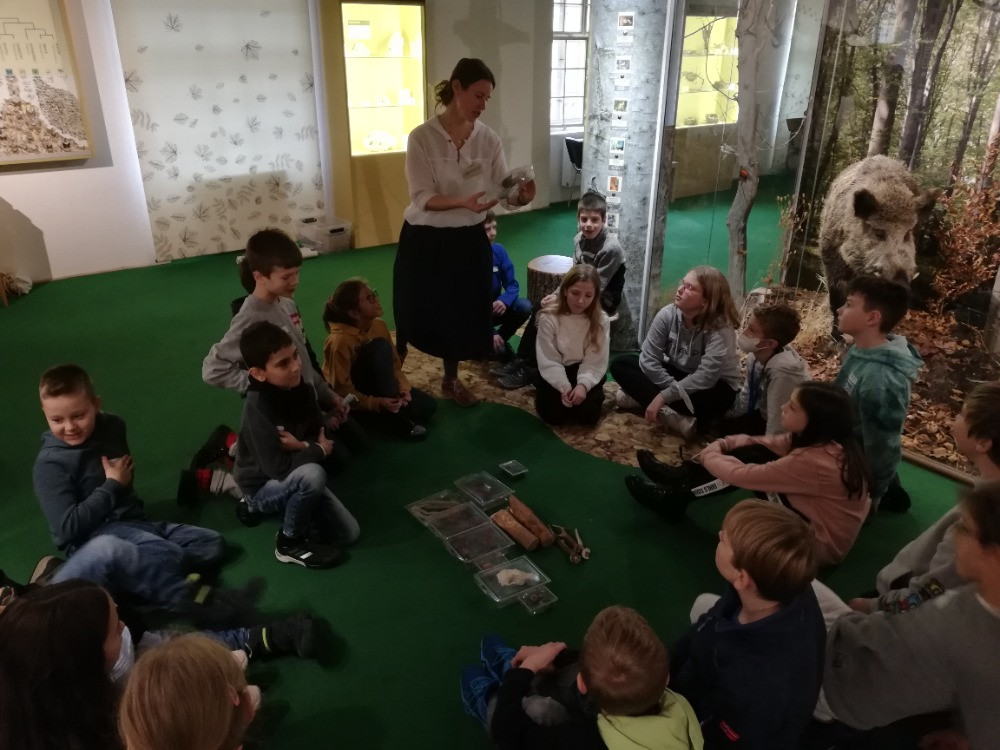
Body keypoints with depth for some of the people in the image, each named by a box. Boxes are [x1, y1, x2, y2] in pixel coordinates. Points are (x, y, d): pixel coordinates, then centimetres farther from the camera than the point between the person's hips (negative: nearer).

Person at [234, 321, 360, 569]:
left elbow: (319, 432, 2)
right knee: (312, 474, -37)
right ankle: (289, 542, -12)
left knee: (349, 533, 2)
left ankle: (285, 506, 19)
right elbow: (278, 467, -33)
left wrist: (302, 445, -21)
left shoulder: (302, 389, -10)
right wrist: (319, 450, -19)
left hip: (295, 479, 7)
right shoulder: (257, 409, -30)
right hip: (263, 487, -7)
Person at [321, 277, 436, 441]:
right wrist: (378, 403, -36)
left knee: (427, 406, -10)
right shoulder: (340, 341, -28)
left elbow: (394, 363, -1)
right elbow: (343, 391, -27)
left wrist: (403, 388, -19)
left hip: (375, 384, 6)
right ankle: (396, 417, -27)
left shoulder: (379, 325, -8)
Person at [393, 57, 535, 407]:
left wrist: (521, 195, -30)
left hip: (468, 240, 4)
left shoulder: (489, 139, -2)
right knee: (415, 314, 9)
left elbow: (504, 189, -6)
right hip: (424, 240, -3)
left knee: (462, 312, 14)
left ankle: (451, 380, 37)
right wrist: (463, 202, -34)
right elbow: (422, 197, -18)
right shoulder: (422, 137, -14)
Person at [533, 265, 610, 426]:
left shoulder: (600, 320, -12)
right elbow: (549, 361, -16)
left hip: (586, 372, 1)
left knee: (587, 414, -16)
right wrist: (563, 386, -28)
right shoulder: (549, 318, -17)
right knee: (552, 414, -16)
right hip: (556, 373, 0)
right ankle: (566, 392, 17)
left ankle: (596, 394, 19)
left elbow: (596, 361, -13)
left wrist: (583, 385, -29)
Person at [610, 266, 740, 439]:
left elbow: (705, 377, -33)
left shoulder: (721, 328, -26)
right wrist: (676, 390, -25)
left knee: (712, 399, -41)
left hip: (711, 385, -5)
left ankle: (641, 398, -24)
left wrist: (664, 395, -34)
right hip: (674, 373, 5)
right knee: (621, 364, -13)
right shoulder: (667, 314, -15)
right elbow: (648, 358, -15)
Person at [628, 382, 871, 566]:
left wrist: (708, 456, -10)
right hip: (812, 520, 8)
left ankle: (675, 496, 3)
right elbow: (760, 443, 2)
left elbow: (743, 475, -28)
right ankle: (681, 483, 10)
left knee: (751, 460, -12)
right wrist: (720, 445, -11)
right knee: (752, 454, -3)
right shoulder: (830, 441, -6)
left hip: (819, 545, -8)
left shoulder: (814, 461, -34)